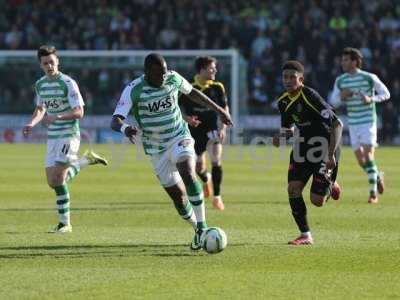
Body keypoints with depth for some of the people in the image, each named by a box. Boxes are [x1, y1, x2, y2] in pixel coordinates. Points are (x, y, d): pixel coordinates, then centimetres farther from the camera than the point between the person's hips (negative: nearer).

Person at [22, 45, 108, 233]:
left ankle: (65, 223, -5)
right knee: (53, 182, 5)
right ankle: (86, 159, 25)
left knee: (58, 178, -15)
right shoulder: (40, 84, 8)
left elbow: (79, 112, -17)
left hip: (69, 135, -7)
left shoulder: (68, 83, -13)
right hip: (52, 137, 7)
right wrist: (31, 124, 3)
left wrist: (57, 117, -30)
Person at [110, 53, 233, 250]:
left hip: (179, 137, 0)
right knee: (178, 195, 1)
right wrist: (125, 128, -49)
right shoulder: (133, 90, -18)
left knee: (187, 173, -28)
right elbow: (115, 121, -25)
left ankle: (202, 227, -23)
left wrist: (219, 110, 18)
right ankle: (197, 230, 25)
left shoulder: (173, 79, -8)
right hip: (156, 149, 0)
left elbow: (192, 92, 14)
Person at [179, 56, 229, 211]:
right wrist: (187, 118, -19)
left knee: (216, 161, -19)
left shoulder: (217, 87, -2)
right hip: (196, 132, 0)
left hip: (212, 128, 0)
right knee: (198, 168, 8)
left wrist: (223, 128, -9)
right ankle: (206, 179, 46)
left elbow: (225, 109, 3)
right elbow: (180, 108, 1)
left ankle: (217, 197, -7)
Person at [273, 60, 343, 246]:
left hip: (324, 149, -7)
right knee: (293, 188, -11)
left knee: (316, 200, -9)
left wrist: (331, 154, -29)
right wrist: (281, 137, -7)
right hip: (302, 147, 7)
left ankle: (331, 186, 28)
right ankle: (305, 235, 2)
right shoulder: (284, 102, 2)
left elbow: (337, 124, -25)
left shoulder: (310, 97, -22)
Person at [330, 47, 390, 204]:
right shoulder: (340, 81, 3)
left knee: (368, 156, -15)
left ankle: (373, 194, -11)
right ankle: (378, 177, 35)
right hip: (353, 124, 5)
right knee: (361, 161, 6)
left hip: (368, 122, -5)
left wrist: (370, 99, -20)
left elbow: (386, 94, -3)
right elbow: (333, 101, 9)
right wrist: (341, 96, -13)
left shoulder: (369, 78, -9)